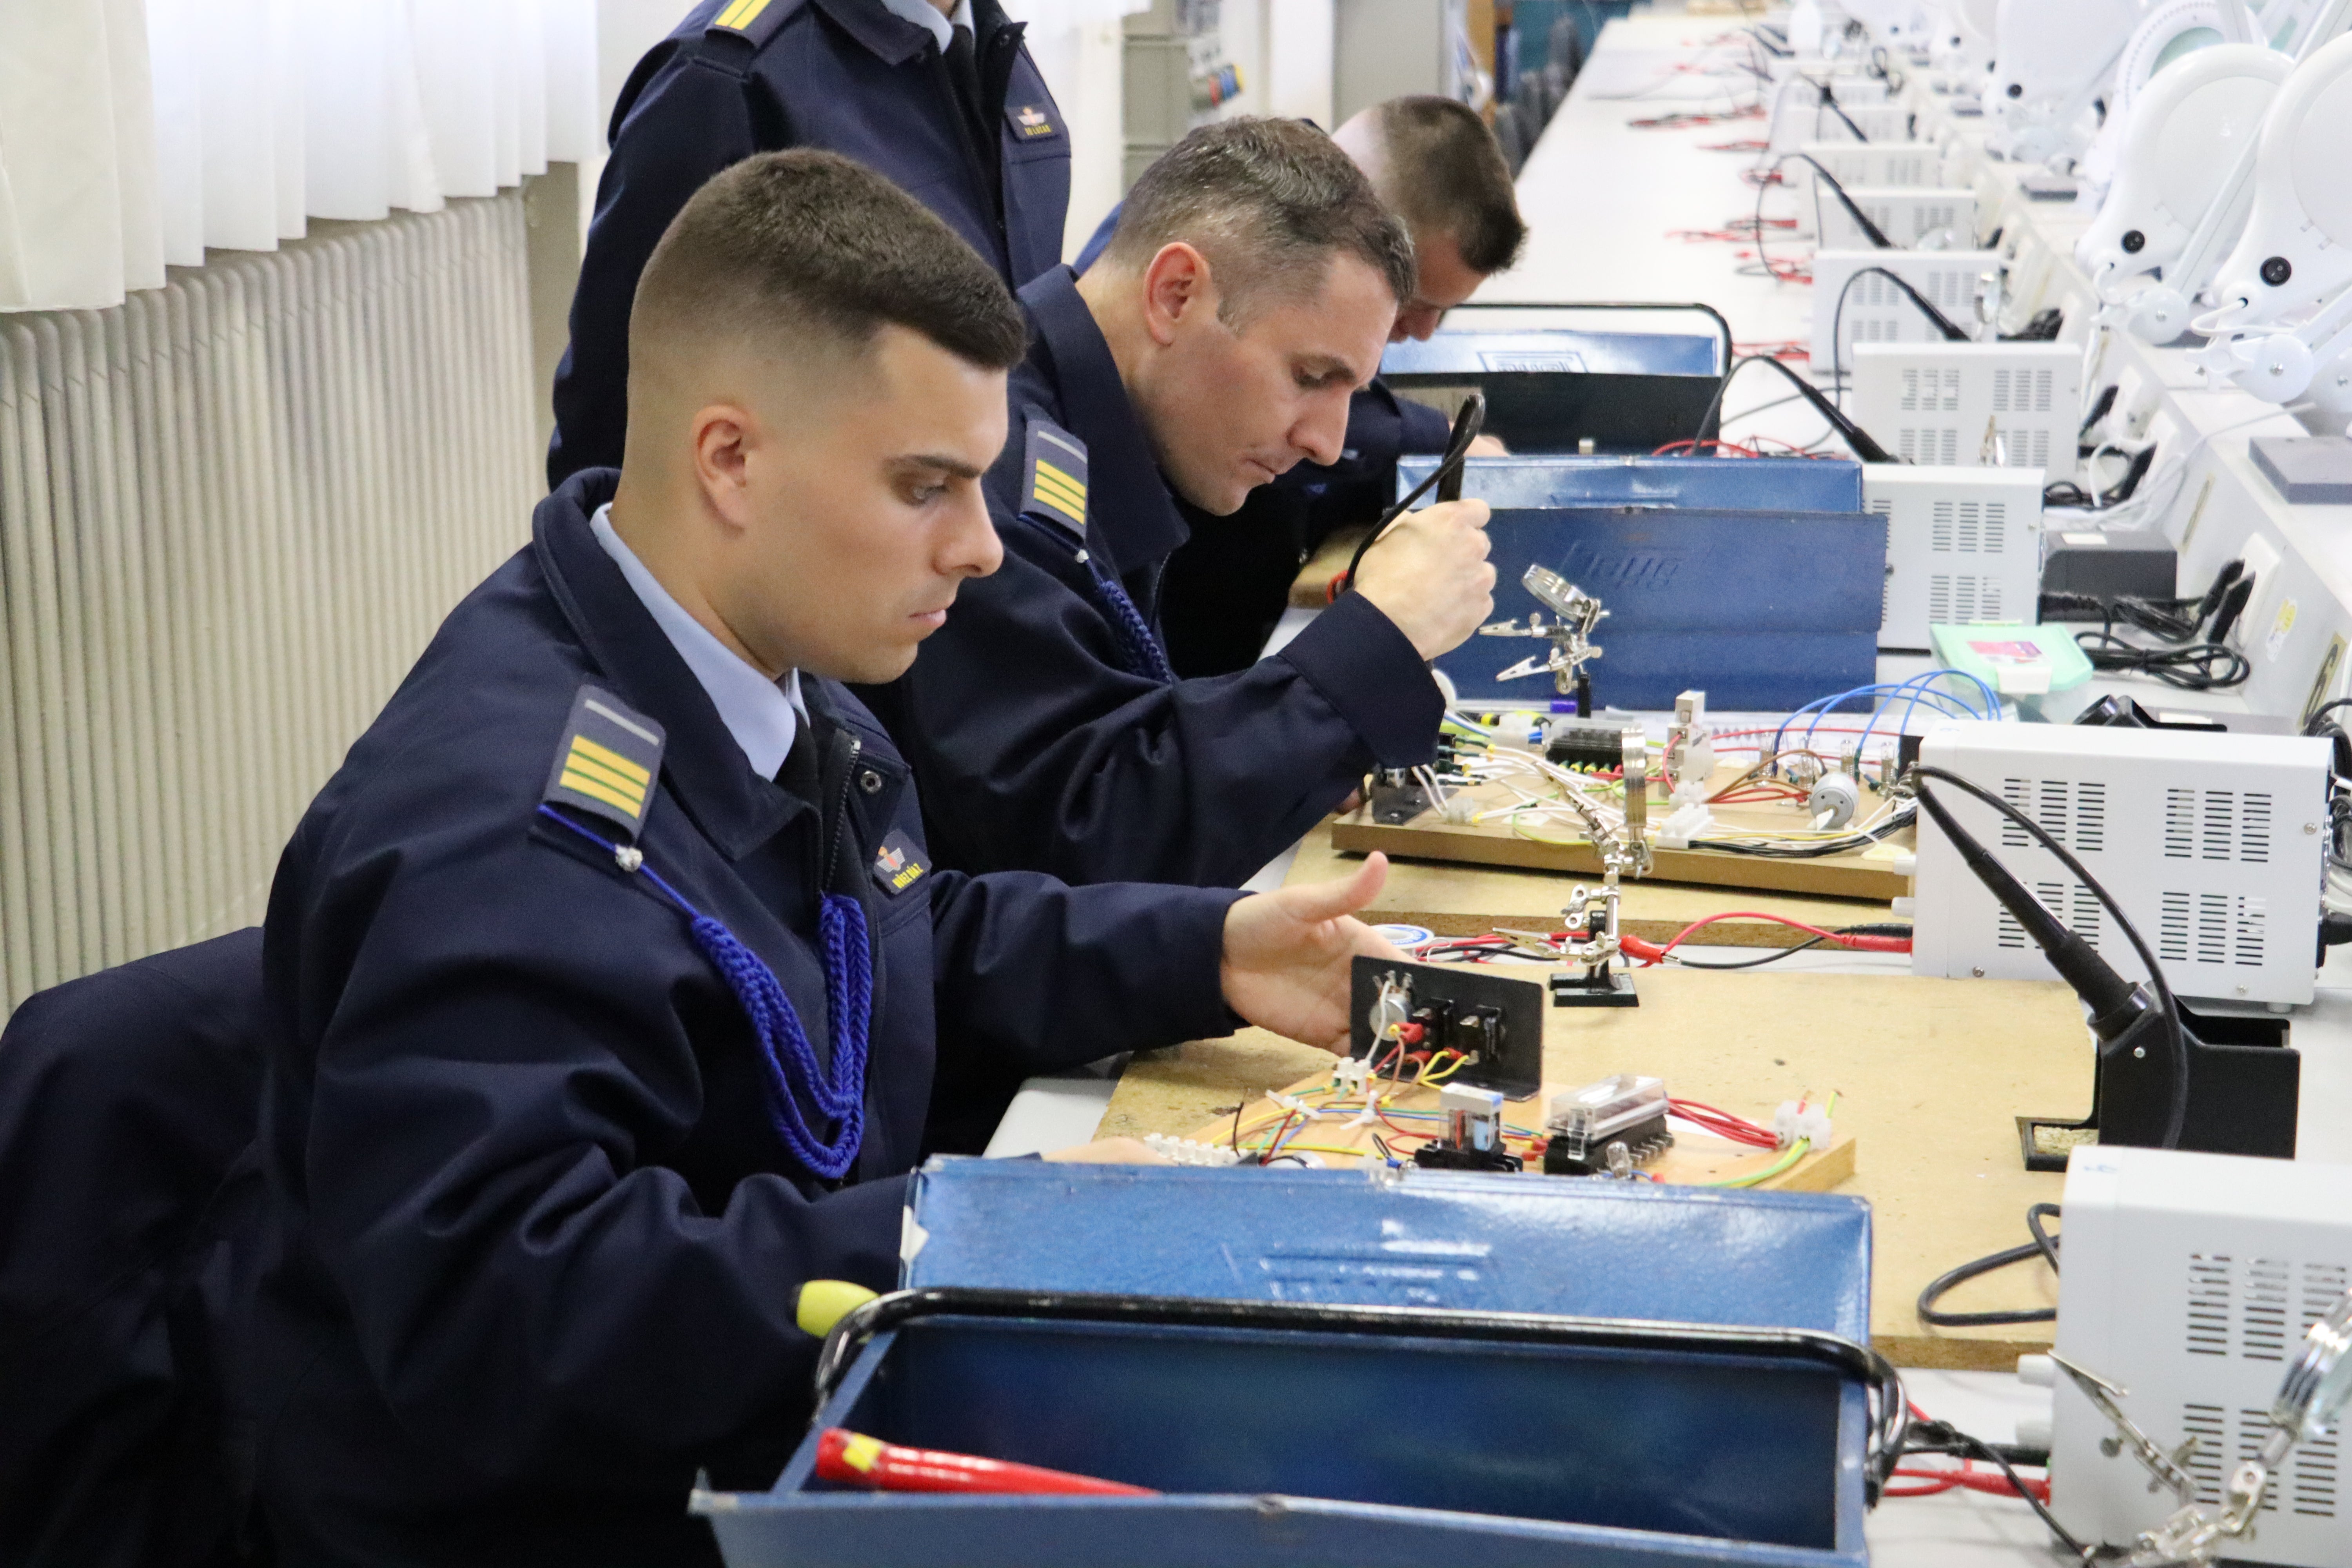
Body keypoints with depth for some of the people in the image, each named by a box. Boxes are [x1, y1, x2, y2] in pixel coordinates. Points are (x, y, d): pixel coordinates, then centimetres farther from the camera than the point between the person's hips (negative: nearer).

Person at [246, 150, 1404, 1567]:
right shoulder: (507, 841, -28)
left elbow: (917, 952, 22)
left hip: (807, 1435, 9)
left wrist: (1207, 955, 8)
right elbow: (492, 1316, -35)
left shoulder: (780, 685, 5)